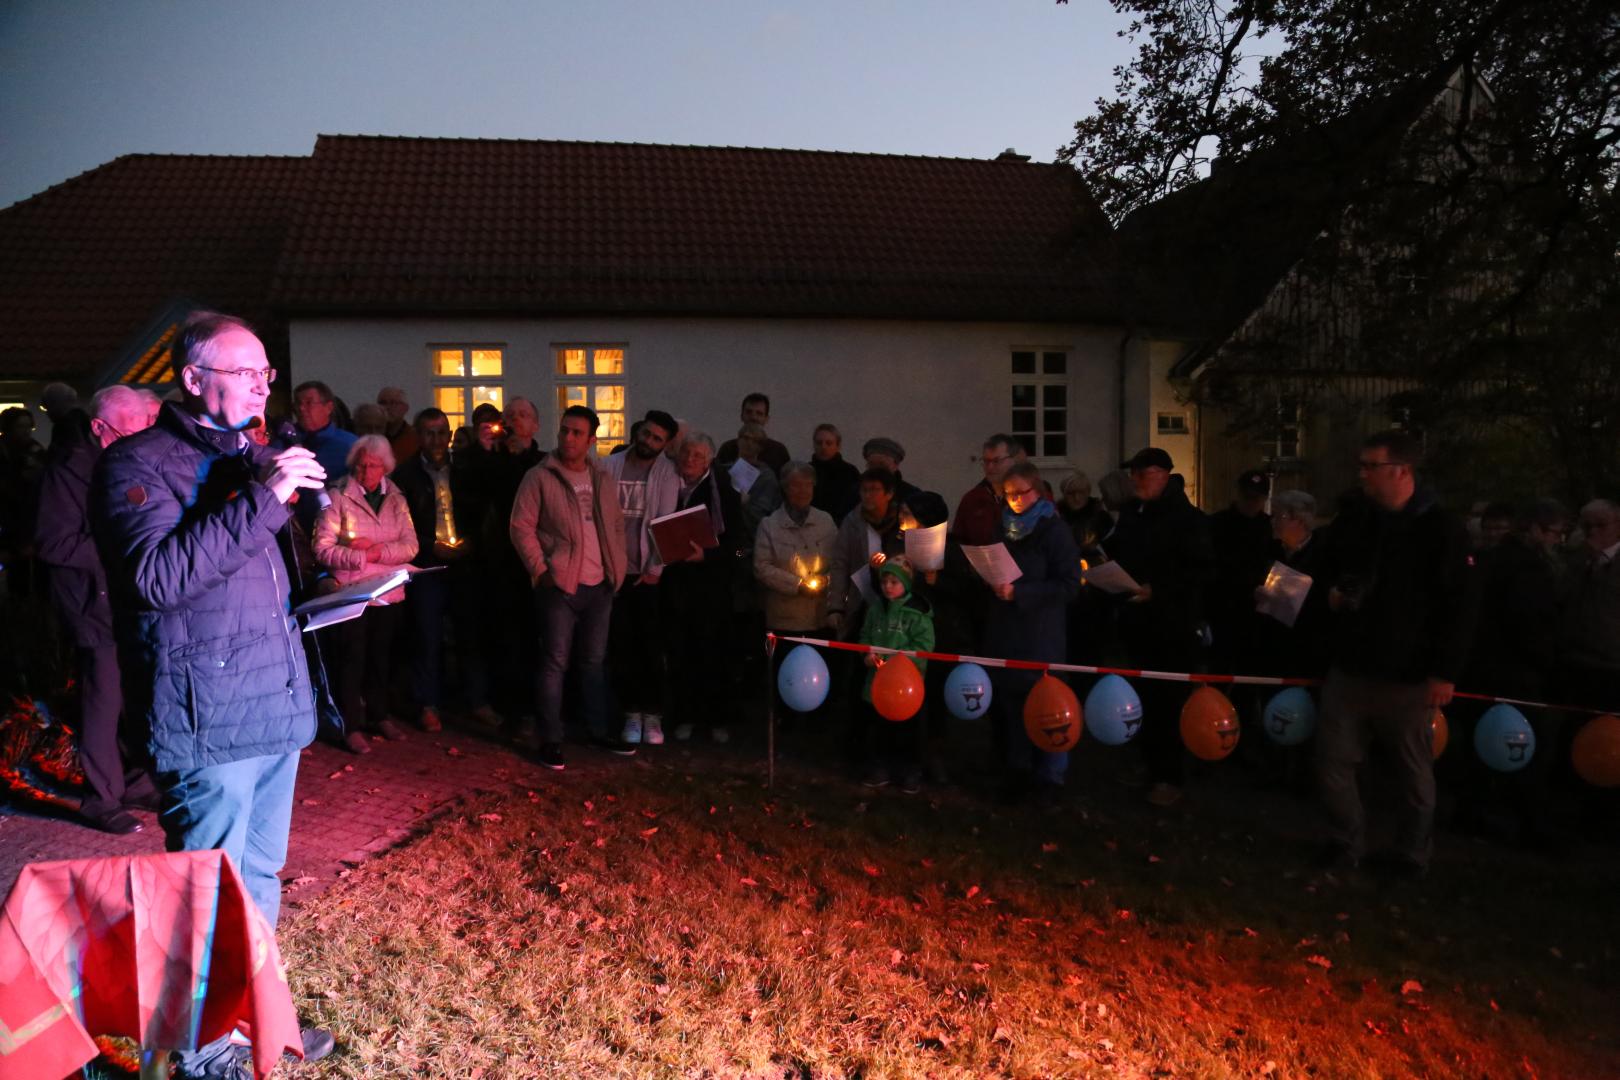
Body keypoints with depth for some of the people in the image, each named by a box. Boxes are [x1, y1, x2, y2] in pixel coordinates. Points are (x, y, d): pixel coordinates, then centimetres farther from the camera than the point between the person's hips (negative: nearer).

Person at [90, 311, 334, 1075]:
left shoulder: (255, 458, 16)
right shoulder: (138, 464, -8)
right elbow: (157, 574, -25)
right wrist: (261, 499, -26)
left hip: (275, 708, 8)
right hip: (206, 721, -8)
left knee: (260, 876, 19)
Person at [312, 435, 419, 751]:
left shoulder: (396, 499, 7)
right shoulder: (338, 497, -6)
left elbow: (410, 546, -3)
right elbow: (323, 549, -13)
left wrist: (377, 549, -17)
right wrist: (363, 557, -19)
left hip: (389, 593, 4)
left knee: (381, 656, 15)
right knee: (353, 658, 1)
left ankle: (379, 715, 29)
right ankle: (352, 725, 11)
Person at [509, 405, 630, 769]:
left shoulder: (602, 479, 10)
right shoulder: (539, 477, -6)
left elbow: (617, 526, 17)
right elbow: (521, 528, -7)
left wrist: (617, 567, 6)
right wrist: (540, 571, -12)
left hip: (600, 586, 5)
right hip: (559, 586, -5)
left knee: (594, 662, 14)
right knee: (555, 664, -1)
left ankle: (598, 731, 25)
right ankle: (551, 740, 7)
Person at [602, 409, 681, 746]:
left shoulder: (667, 472, -1)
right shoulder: (609, 466, 3)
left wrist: (655, 568, -11)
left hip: (648, 573, -1)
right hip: (614, 570, 2)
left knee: (652, 646, 1)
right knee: (621, 646, 5)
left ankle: (653, 715, 11)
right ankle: (632, 712, 15)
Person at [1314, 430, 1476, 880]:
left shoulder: (1441, 529, -9)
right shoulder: (1352, 522, 9)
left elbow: (1459, 606, -11)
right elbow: (1328, 572, 26)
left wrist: (1445, 672, -14)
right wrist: (1330, 594, 2)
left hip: (1409, 676, -5)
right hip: (1349, 668, 5)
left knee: (1414, 772, 8)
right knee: (1332, 762, 6)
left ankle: (1412, 855, 25)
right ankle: (1346, 844, 23)